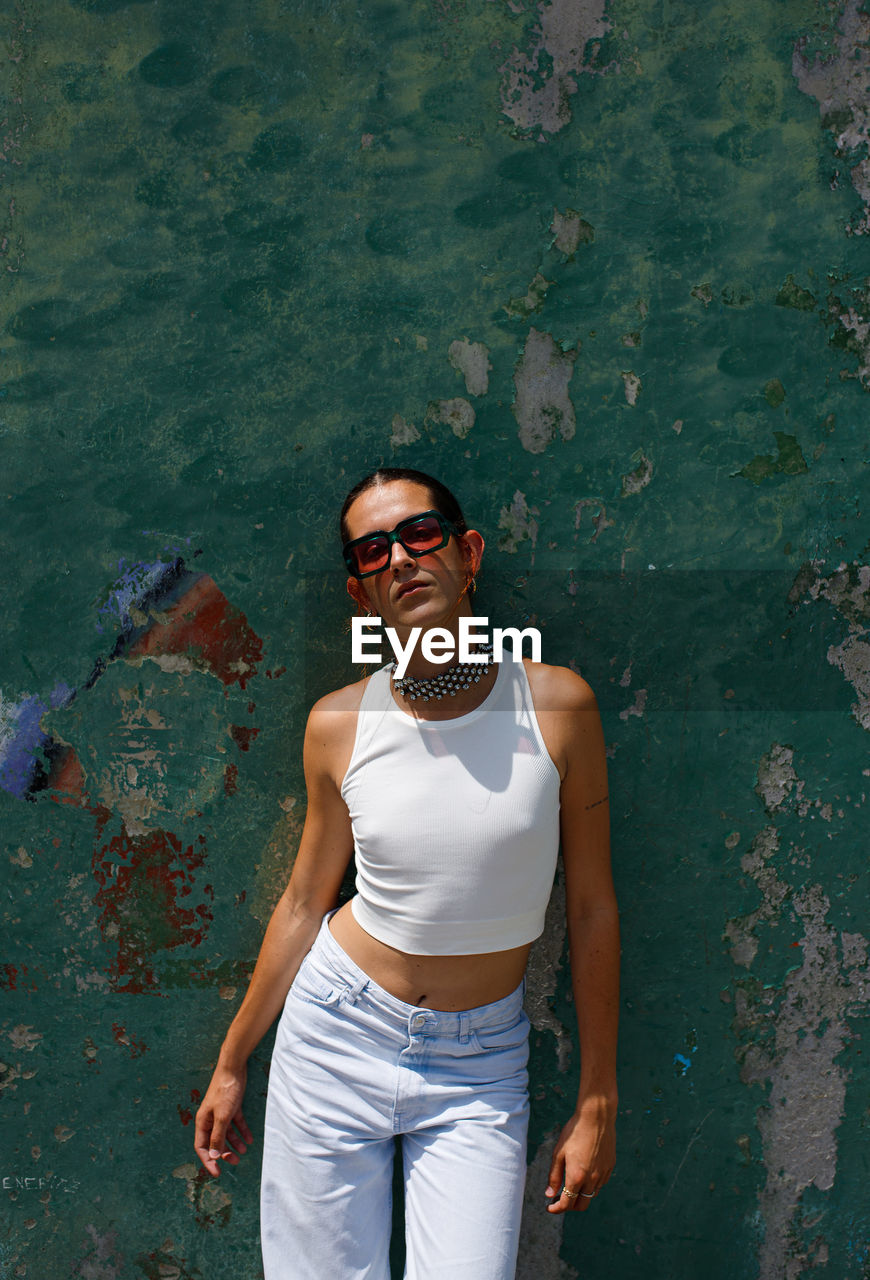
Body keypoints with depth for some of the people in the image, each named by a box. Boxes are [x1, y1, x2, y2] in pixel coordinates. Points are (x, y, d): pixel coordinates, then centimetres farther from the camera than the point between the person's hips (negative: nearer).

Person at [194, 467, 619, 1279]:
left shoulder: (556, 703, -10)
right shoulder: (339, 724, -6)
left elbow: (591, 909, -3)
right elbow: (304, 904, 6)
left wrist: (597, 1101, 0)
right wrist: (231, 1064, 13)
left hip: (480, 1063, -1)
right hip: (339, 1031, 1)